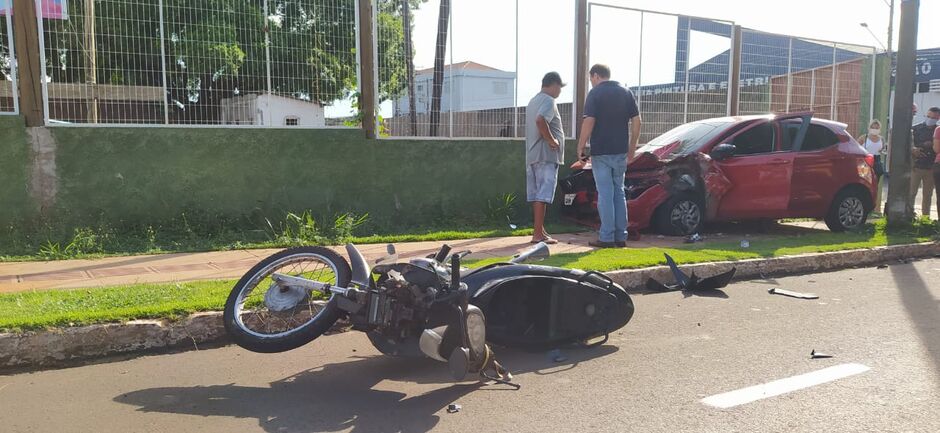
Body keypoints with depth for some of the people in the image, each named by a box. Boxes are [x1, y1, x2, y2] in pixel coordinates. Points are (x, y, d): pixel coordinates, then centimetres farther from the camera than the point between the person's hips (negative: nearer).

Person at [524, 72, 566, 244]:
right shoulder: (548, 101, -11)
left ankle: (539, 230, 21)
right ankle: (539, 234, -9)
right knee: (543, 195, -9)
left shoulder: (533, 101, 19)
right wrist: (551, 140, -19)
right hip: (546, 155, -9)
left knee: (536, 194, 13)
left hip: (532, 155, 9)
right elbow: (540, 120, -28)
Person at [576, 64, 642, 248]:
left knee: (605, 194, -2)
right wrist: (632, 147, 13)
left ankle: (606, 238, -1)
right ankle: (621, 236, 15)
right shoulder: (626, 92, 10)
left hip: (600, 151, -5)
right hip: (621, 151, 5)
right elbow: (637, 121, 7)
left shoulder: (595, 93, -6)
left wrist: (580, 147, -9)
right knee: (618, 192, 13)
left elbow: (589, 122, -15)